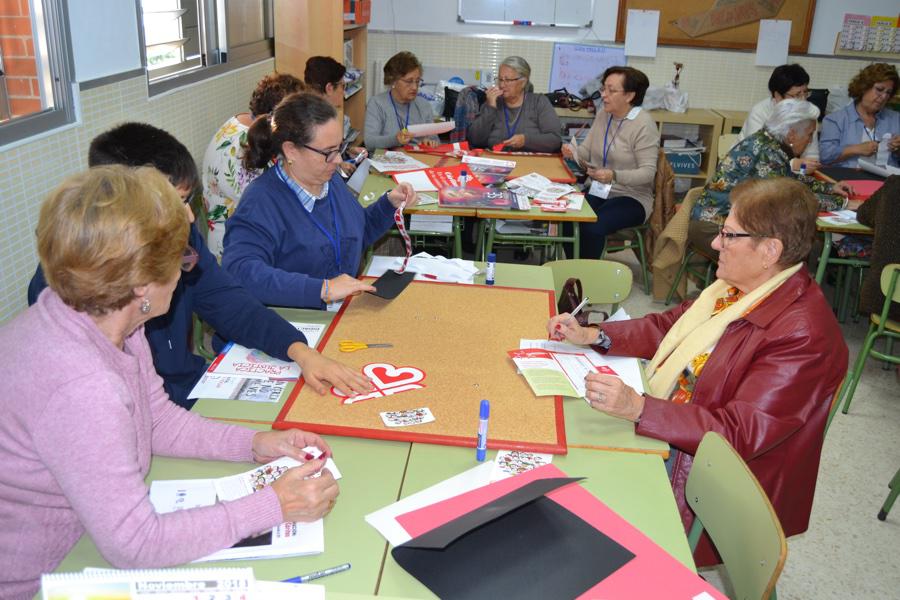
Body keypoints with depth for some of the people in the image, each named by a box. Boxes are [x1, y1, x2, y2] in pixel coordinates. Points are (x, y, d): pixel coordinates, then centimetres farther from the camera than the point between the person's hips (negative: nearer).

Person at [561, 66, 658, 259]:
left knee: (592, 227, -31)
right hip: (596, 191, 6)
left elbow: (648, 172, -18)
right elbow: (587, 150, 11)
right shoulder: (603, 114, 7)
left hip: (631, 197, -6)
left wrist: (614, 176, -33)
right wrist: (573, 153, -12)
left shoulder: (644, 124, -14)